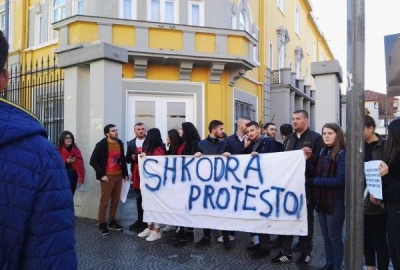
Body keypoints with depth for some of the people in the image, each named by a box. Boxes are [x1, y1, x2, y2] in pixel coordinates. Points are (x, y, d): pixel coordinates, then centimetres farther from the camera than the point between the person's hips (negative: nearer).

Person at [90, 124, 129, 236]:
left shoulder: (120, 143, 8)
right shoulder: (101, 145, -10)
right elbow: (93, 161, -11)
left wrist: (125, 173, 12)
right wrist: (101, 175, -15)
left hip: (119, 176, 6)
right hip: (107, 177, -6)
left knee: (115, 201, 12)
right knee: (104, 202, 0)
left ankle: (112, 222, 24)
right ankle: (102, 225, 12)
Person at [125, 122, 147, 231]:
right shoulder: (131, 143, 11)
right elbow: (127, 159, 11)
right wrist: (132, 157, -9)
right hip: (136, 173, 4)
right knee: (138, 198, 12)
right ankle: (140, 220, 23)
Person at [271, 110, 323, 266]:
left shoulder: (316, 138, -4)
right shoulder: (288, 139, 14)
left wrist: (309, 157, -28)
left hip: (306, 184, -5)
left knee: (306, 218, 10)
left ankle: (305, 252, 25)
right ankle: (286, 252, 21)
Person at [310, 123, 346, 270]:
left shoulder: (342, 154, -11)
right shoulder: (323, 152, 11)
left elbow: (340, 180, -19)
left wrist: (313, 182, -21)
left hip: (335, 201, -6)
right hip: (321, 199, 7)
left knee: (334, 236, 4)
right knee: (326, 235, 15)